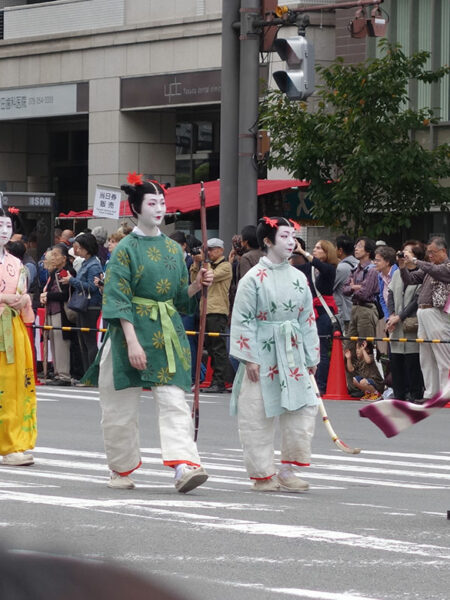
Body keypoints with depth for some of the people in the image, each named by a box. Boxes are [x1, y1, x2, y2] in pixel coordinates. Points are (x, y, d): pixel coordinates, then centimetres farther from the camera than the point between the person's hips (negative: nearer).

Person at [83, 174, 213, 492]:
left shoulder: (173, 248, 12)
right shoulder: (126, 249, -4)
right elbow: (119, 299, -11)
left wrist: (197, 285, -3)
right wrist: (132, 341, -20)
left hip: (168, 334, 4)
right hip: (133, 329, -4)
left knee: (174, 400, -11)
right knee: (123, 406, 3)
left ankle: (184, 465, -22)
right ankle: (122, 469, 20)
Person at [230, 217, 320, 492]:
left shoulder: (298, 278, 9)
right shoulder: (254, 278, -7)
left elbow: (307, 319, 13)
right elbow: (243, 320, -9)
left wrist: (311, 357, 11)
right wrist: (249, 358, -13)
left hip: (291, 354, 5)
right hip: (262, 353, -5)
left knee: (304, 407, -4)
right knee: (258, 415, -1)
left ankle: (287, 470, 6)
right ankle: (263, 474, 9)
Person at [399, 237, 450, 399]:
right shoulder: (427, 269, 21)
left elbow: (434, 270, -21)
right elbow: (410, 279, 19)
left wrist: (414, 260, -15)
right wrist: (403, 267, 2)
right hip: (422, 313, 9)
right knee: (426, 358, 9)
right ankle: (430, 394, 12)